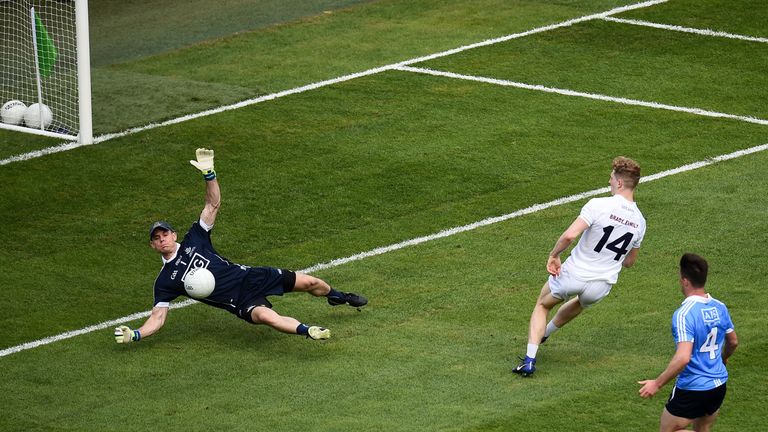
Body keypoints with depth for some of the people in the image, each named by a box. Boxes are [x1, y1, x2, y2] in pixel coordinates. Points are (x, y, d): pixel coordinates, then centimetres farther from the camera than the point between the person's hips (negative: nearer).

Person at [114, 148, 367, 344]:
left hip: (249, 277, 4)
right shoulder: (165, 282, 0)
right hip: (240, 302, -4)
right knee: (264, 315, -38)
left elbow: (213, 205, 2)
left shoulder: (193, 240, 7)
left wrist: (209, 174, -15)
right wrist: (134, 335, -22)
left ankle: (337, 297, 34)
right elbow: (157, 318, -3)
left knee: (309, 283, 4)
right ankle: (308, 332, -51)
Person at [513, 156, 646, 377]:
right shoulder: (639, 221, 0)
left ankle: (529, 360, 10)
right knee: (580, 303, 40)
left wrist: (553, 255, -11)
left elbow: (570, 235, -28)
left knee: (542, 305, 23)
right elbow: (629, 262, 13)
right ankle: (544, 334, 59)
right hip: (600, 287, 4)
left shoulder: (598, 205, -18)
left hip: (572, 275, -4)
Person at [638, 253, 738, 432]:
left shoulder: (684, 314, -23)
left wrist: (657, 383, -22)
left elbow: (683, 358, -31)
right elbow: (733, 341, 16)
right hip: (719, 385, 7)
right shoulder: (719, 307, 1)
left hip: (692, 389, -7)